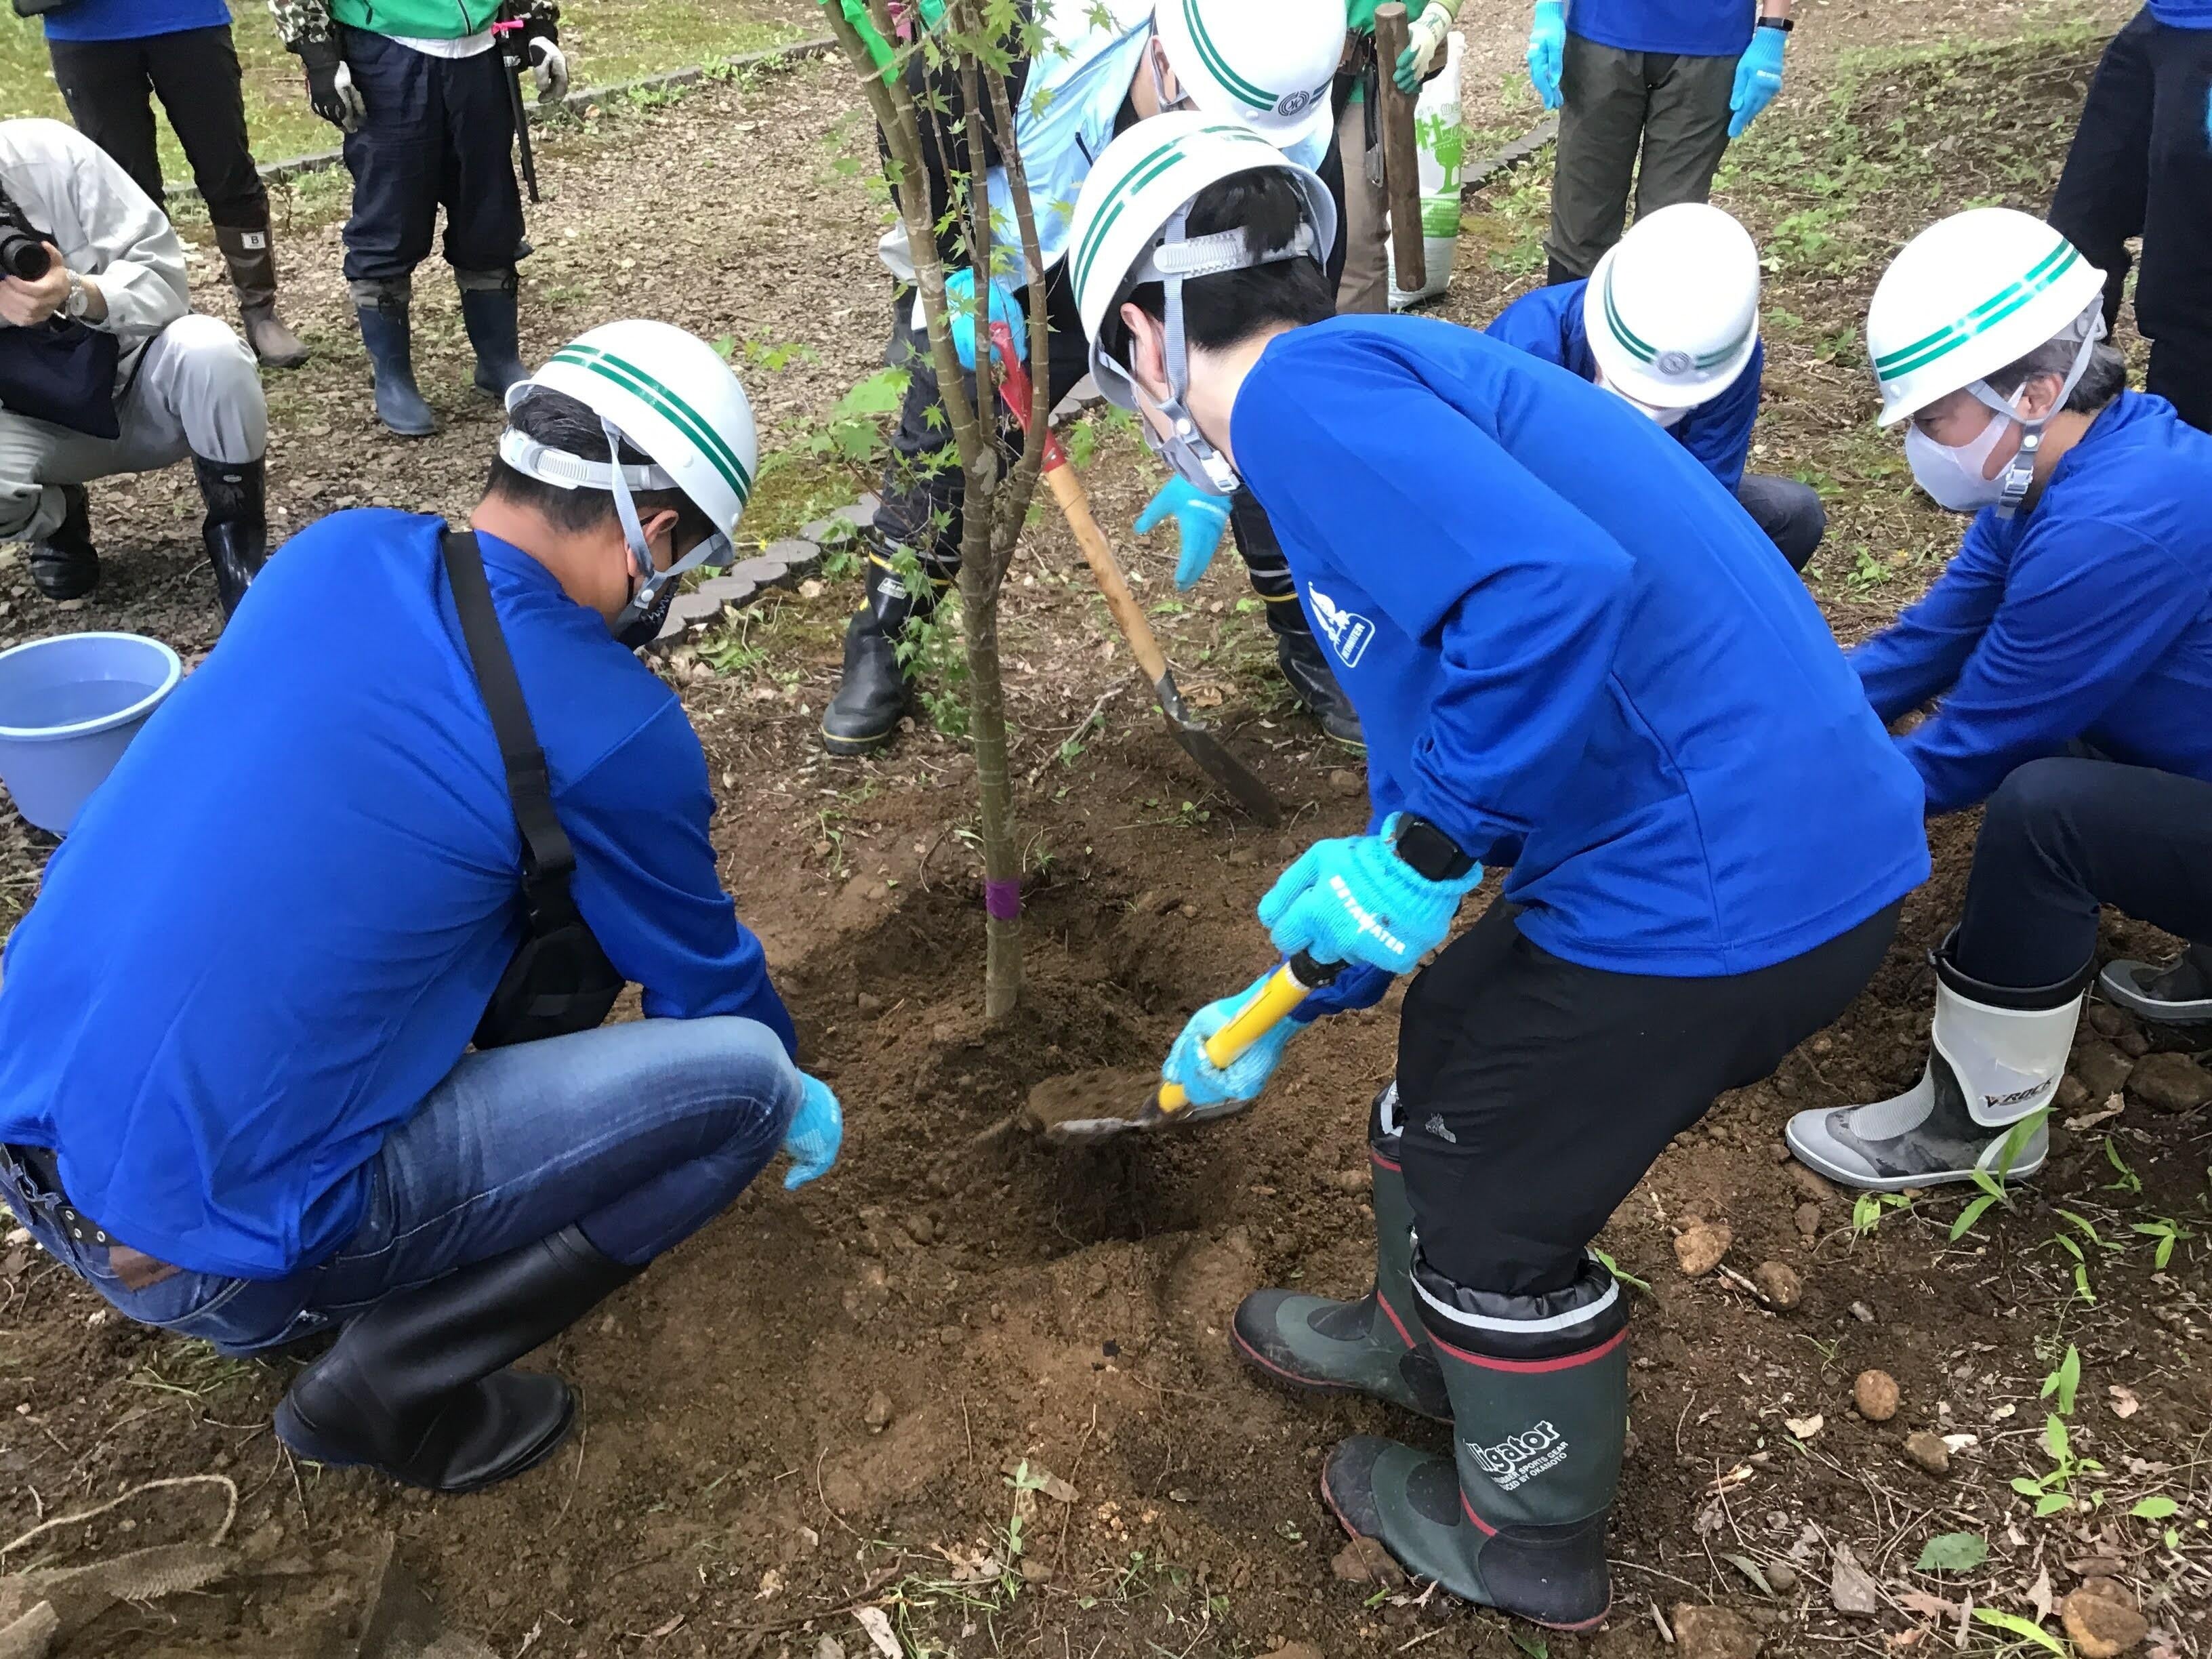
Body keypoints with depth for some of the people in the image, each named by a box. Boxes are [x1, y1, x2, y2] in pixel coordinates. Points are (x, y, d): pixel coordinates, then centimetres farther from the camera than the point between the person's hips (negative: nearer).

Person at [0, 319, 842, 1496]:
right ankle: (393, 1381, 4)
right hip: (208, 1244, -7)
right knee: (744, 1081, -6)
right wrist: (796, 1097, 24)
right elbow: (702, 971, 3)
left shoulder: (335, 554, 2)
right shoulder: (606, 727, -16)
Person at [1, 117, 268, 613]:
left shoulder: (48, 154, -18)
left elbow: (163, 278, -17)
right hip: (44, 427, 1)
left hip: (142, 390, -1)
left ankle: (237, 543, -14)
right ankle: (58, 520, 7)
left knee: (207, 352, -35)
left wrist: (77, 293, -37)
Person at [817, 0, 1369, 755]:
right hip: (1013, 280, 0)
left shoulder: (1298, 144, -31)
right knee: (941, 446, -2)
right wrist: (962, 275, -25)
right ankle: (878, 646, 20)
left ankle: (1313, 644, 14)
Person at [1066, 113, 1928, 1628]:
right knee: (1454, 1041, 26)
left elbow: (1556, 587, -33)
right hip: (1816, 833, 9)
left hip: (1723, 890, -9)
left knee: (1499, 1198, 12)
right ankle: (1432, 1339, 52)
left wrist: (1422, 856, -18)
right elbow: (1429, 770, 25)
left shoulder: (1303, 389, -13)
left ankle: (1529, 1545, 39)